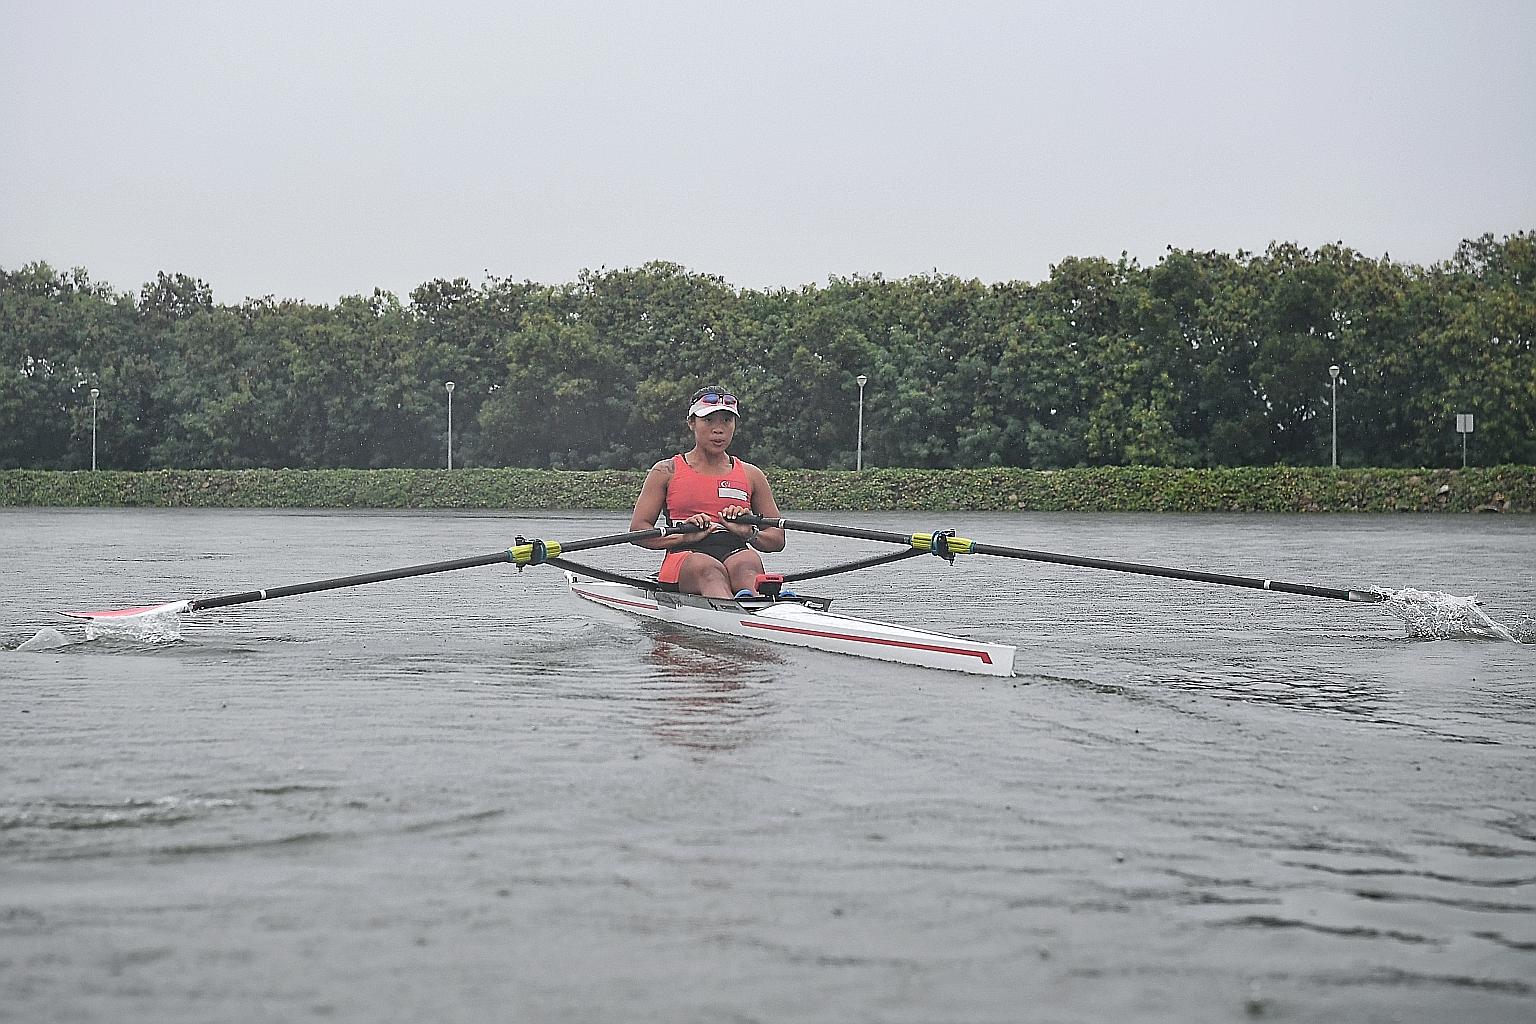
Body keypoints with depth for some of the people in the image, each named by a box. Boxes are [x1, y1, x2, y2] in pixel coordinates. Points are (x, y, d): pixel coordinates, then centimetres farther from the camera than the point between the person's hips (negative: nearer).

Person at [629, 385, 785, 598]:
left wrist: (749, 533, -4)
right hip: (683, 561, -2)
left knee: (748, 561, -36)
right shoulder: (667, 472, 14)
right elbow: (638, 531, 6)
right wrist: (684, 536, -11)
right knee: (710, 570, -39)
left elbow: (777, 540, 19)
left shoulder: (751, 475, 21)